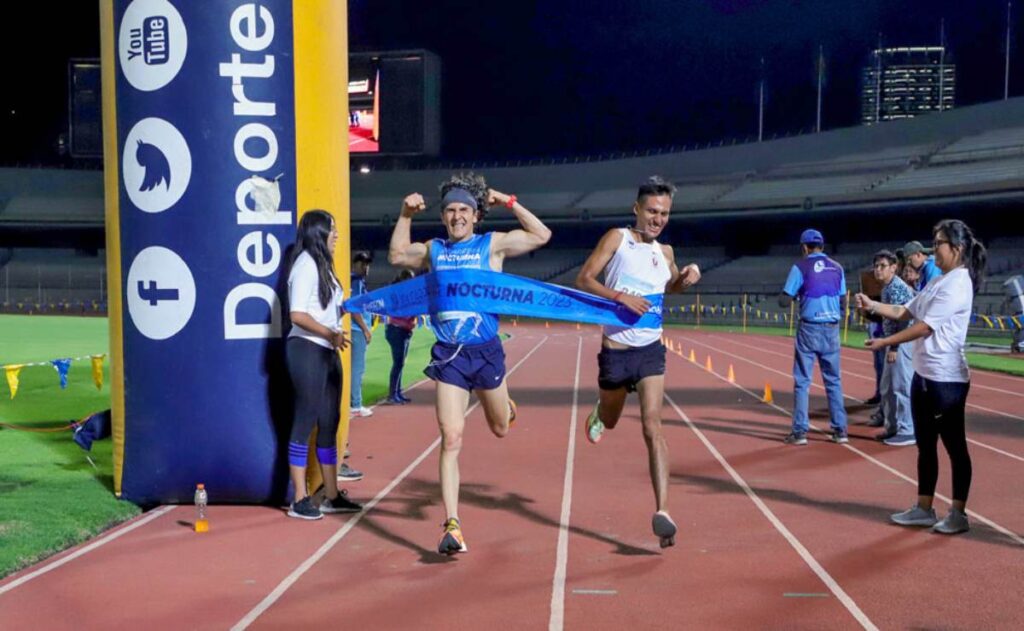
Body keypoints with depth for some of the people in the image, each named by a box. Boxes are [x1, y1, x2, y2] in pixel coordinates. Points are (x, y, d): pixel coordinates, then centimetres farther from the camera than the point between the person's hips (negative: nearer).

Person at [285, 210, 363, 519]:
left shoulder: (322, 265, 17)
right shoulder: (306, 264, -11)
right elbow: (297, 314, -20)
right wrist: (331, 333, -24)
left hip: (327, 352, 9)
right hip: (307, 351, -9)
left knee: (329, 422, 11)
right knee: (306, 421, -5)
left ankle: (332, 496, 19)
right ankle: (300, 500, 1)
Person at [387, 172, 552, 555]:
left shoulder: (493, 244, 1)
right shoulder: (432, 250, 8)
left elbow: (541, 235, -4)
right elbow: (396, 255, 20)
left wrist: (508, 203, -5)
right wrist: (405, 215, 10)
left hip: (486, 351, 0)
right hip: (449, 354, 0)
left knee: (500, 429, 20)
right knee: (451, 439, -9)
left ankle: (505, 405, 60)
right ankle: (452, 527, -9)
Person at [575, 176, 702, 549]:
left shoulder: (665, 252, 10)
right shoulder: (617, 238, -5)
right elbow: (584, 279, -11)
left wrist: (687, 278, 7)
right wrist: (620, 296, -25)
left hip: (651, 350, 2)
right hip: (616, 349, -2)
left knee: (652, 427, -13)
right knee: (609, 422, 18)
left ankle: (661, 511, -19)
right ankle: (598, 414, 58)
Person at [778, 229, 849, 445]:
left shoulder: (801, 268, -5)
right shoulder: (837, 268, 7)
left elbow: (784, 302, -7)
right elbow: (843, 303, 8)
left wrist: (797, 294, 14)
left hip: (809, 329, -3)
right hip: (831, 329, 3)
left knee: (802, 381, 2)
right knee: (834, 381, 11)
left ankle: (800, 431, 0)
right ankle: (840, 430, 11)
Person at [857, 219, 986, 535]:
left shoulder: (957, 284, -16)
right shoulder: (937, 281, 12)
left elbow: (925, 327, -20)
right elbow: (905, 312, 17)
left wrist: (885, 342, -14)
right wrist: (872, 305, 4)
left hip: (947, 379, -9)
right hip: (924, 375, 9)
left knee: (954, 446, 1)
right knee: (925, 444, 14)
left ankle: (958, 514, 10)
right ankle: (924, 509, 23)